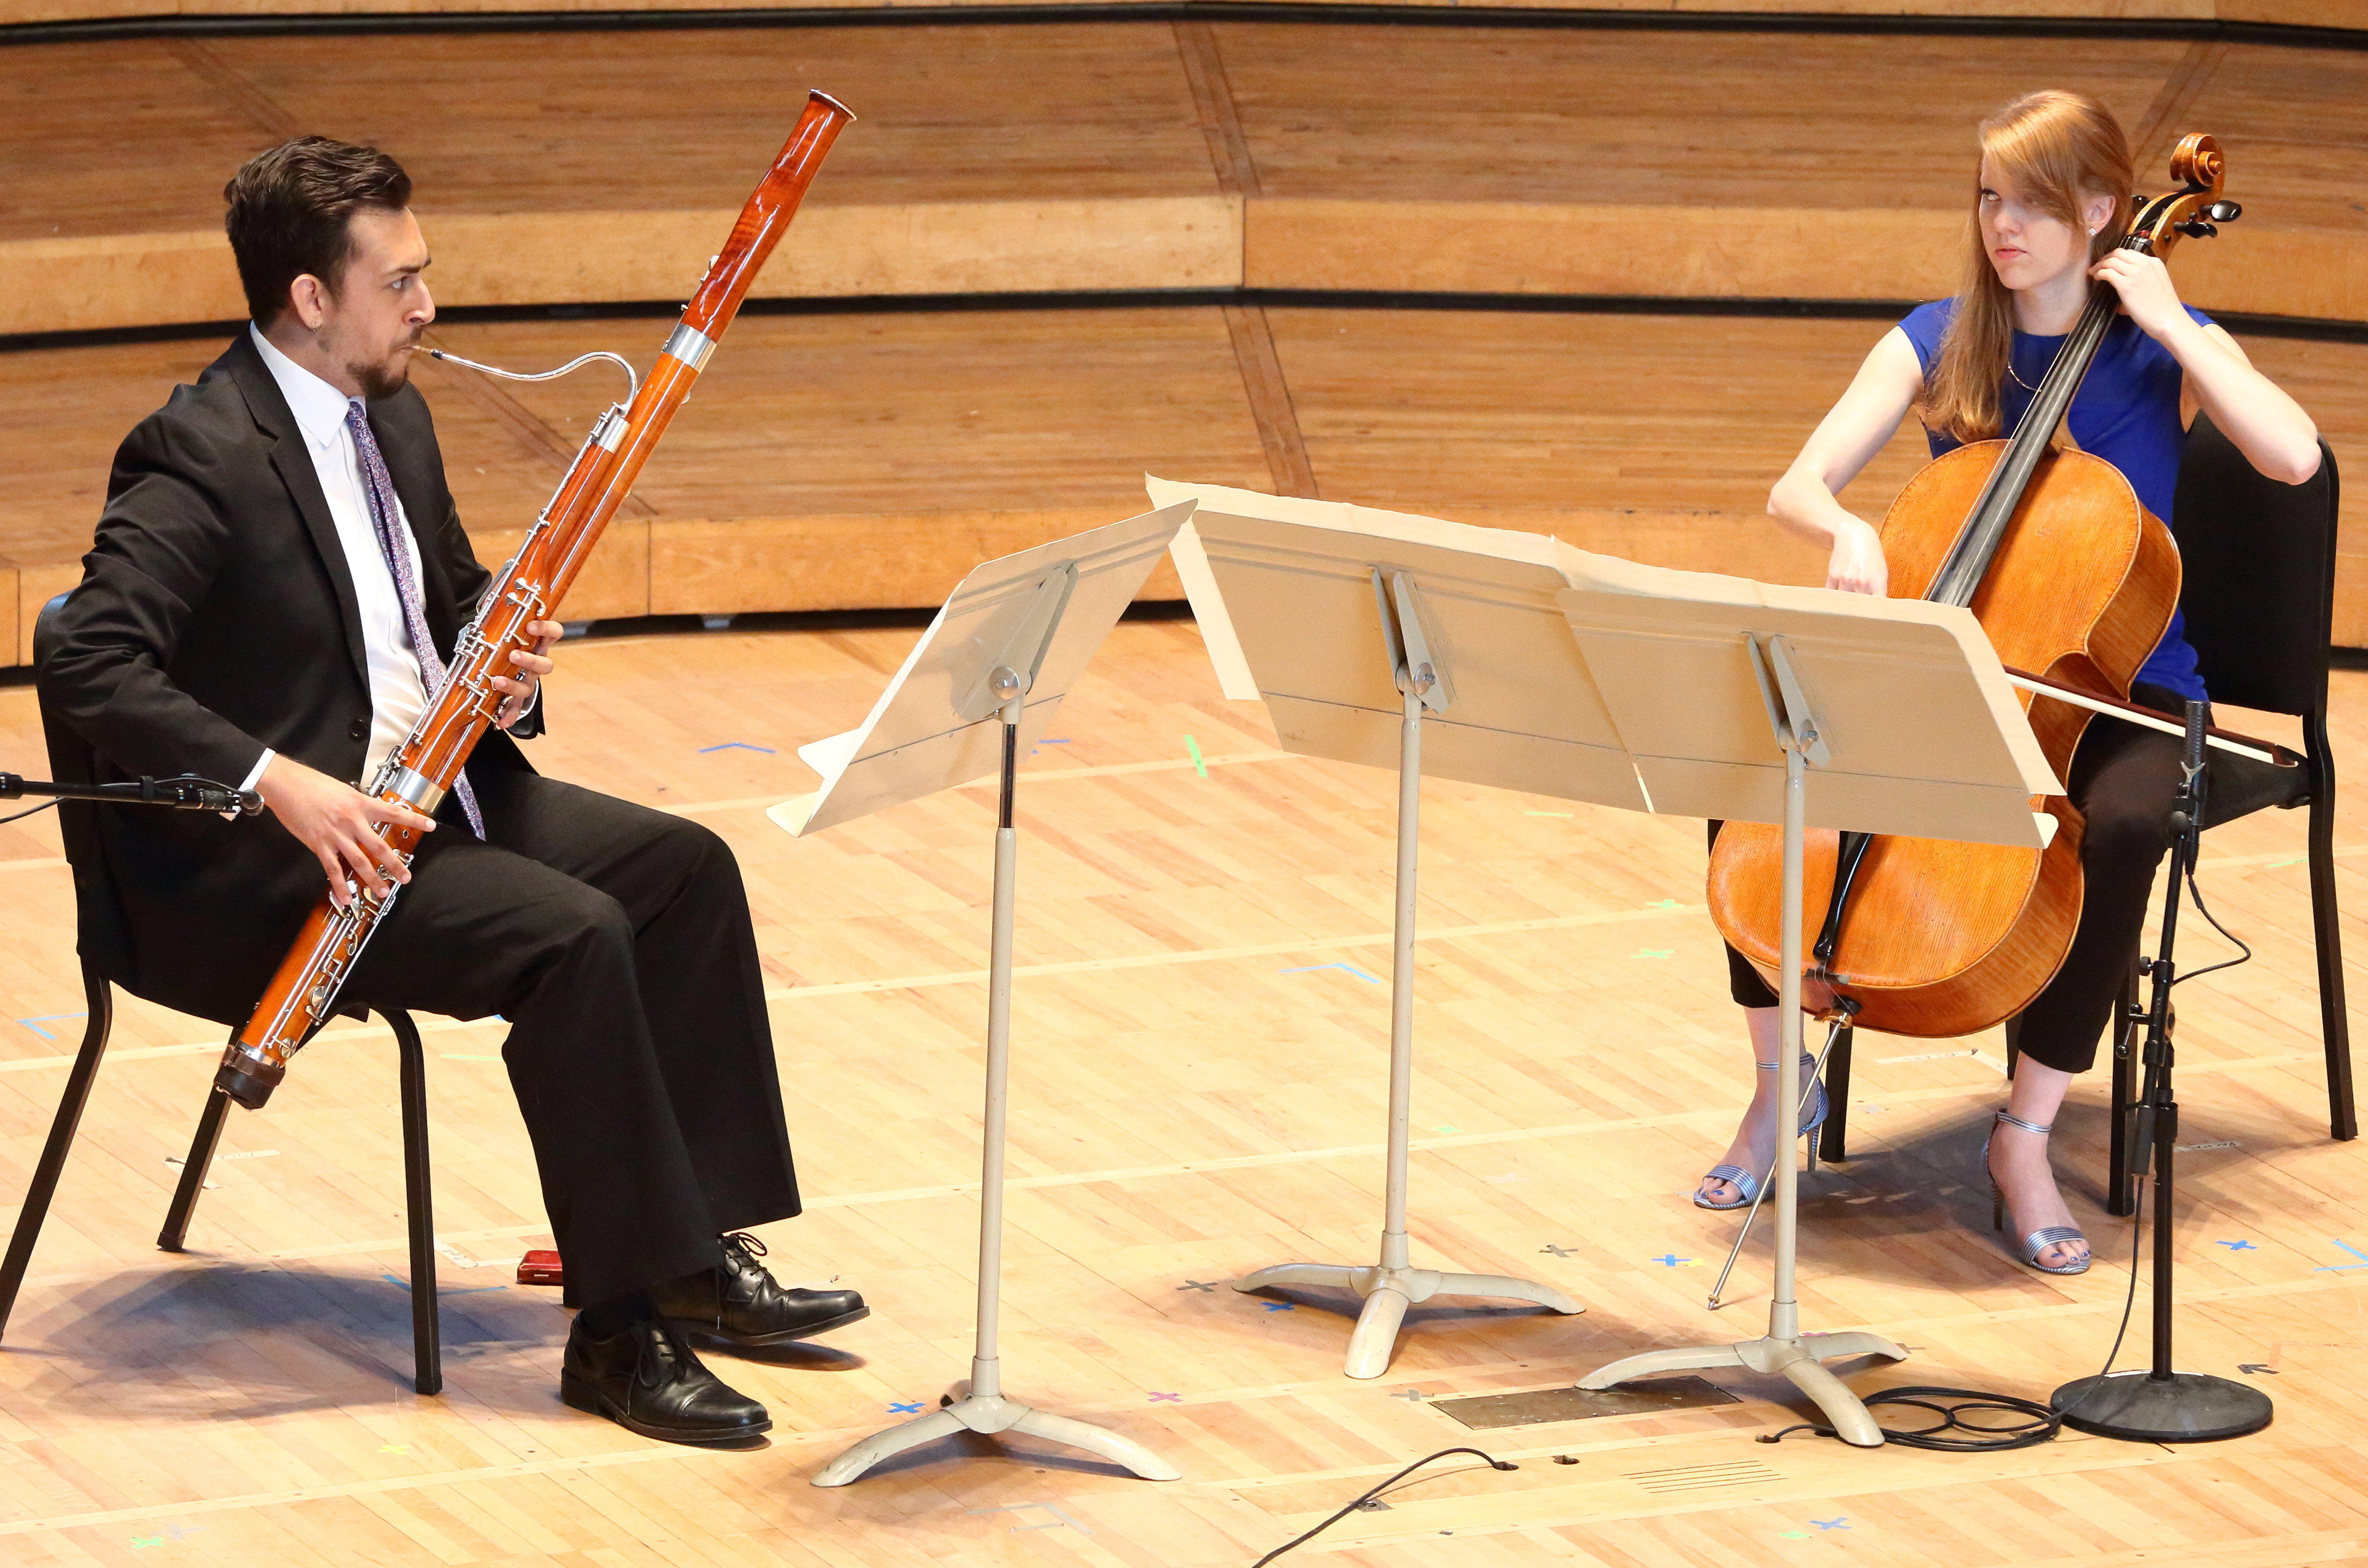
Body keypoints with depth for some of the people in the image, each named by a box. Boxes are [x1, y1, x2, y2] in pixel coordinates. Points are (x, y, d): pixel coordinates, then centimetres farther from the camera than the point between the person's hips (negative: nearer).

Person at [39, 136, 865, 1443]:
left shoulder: (393, 420, 10)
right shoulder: (199, 455, -19)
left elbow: (454, 598, 23)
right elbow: (90, 668, -27)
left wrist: (506, 672, -1)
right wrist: (278, 782, -34)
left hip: (430, 785, 10)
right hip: (253, 856, -10)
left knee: (686, 869, -1)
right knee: (572, 936, -26)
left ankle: (698, 1252, 4)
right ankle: (619, 1329, -21)